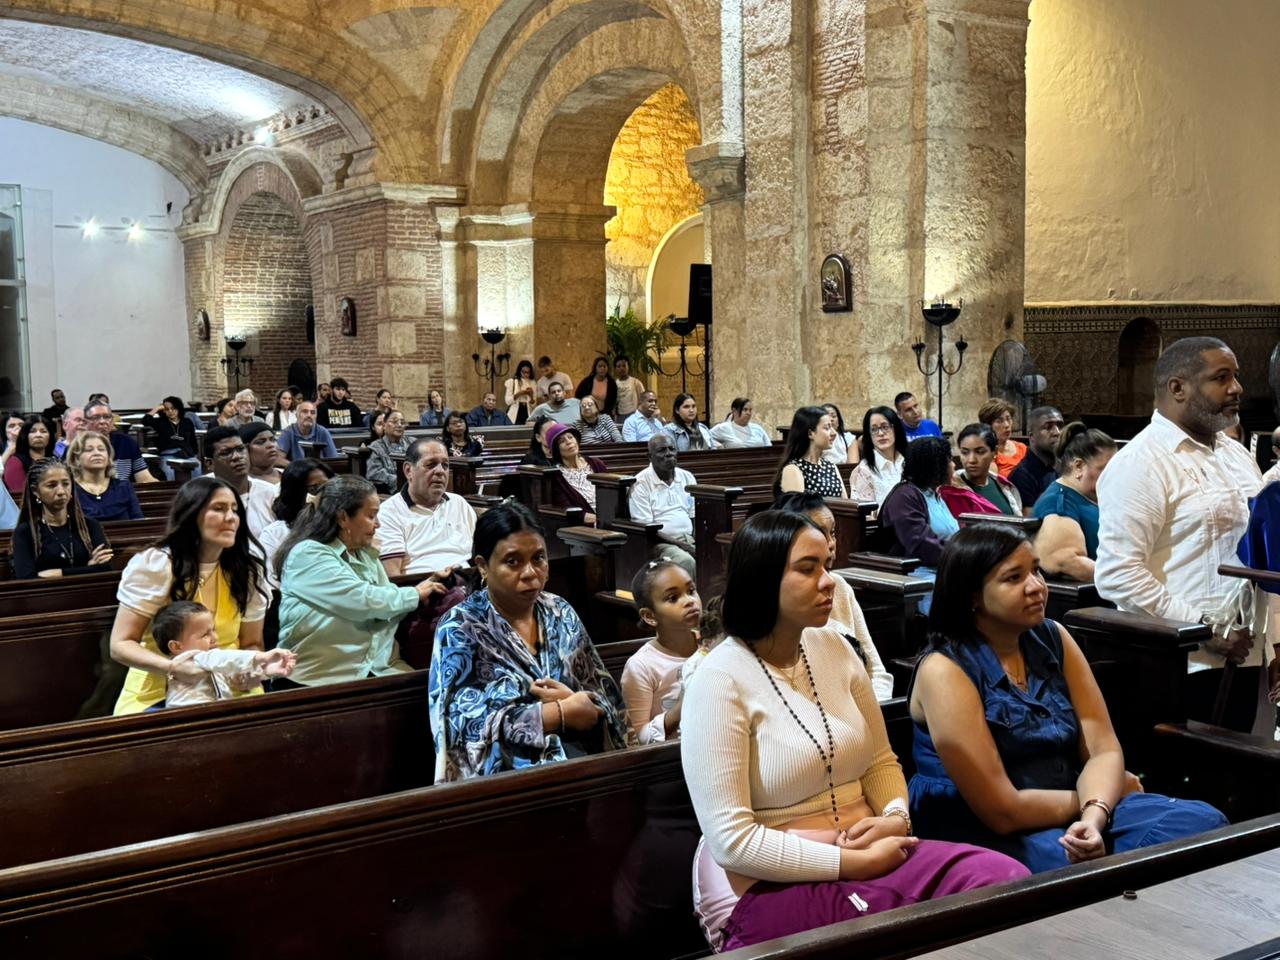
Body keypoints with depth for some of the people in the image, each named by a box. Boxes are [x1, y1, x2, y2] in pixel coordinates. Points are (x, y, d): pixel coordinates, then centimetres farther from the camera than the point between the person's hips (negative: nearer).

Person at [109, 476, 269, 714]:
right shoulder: (153, 565, -9)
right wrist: (175, 667, -28)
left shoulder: (248, 570, 2)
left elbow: (252, 644, 9)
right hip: (155, 697, -4)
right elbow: (120, 645, -10)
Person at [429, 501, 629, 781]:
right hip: (503, 773, -5)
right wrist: (563, 712, -13)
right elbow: (470, 724, -14)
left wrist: (572, 700, -12)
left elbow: (607, 698, 11)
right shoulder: (460, 628, -4)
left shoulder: (561, 613, 10)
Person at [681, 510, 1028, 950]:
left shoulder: (834, 648, 6)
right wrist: (854, 863, -18)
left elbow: (881, 760, 14)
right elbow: (732, 840, -18)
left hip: (866, 852, 7)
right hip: (772, 883, -7)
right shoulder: (720, 681, -15)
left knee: (1008, 880, -18)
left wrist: (897, 817, -8)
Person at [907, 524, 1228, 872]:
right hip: (991, 839, -7)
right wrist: (1108, 792, -4)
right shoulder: (944, 670, -14)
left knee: (1202, 822, -13)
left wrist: (1095, 814, -22)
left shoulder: (1053, 639, 6)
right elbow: (1003, 811, -18)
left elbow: (1103, 749, 1)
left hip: (1070, 818, 7)